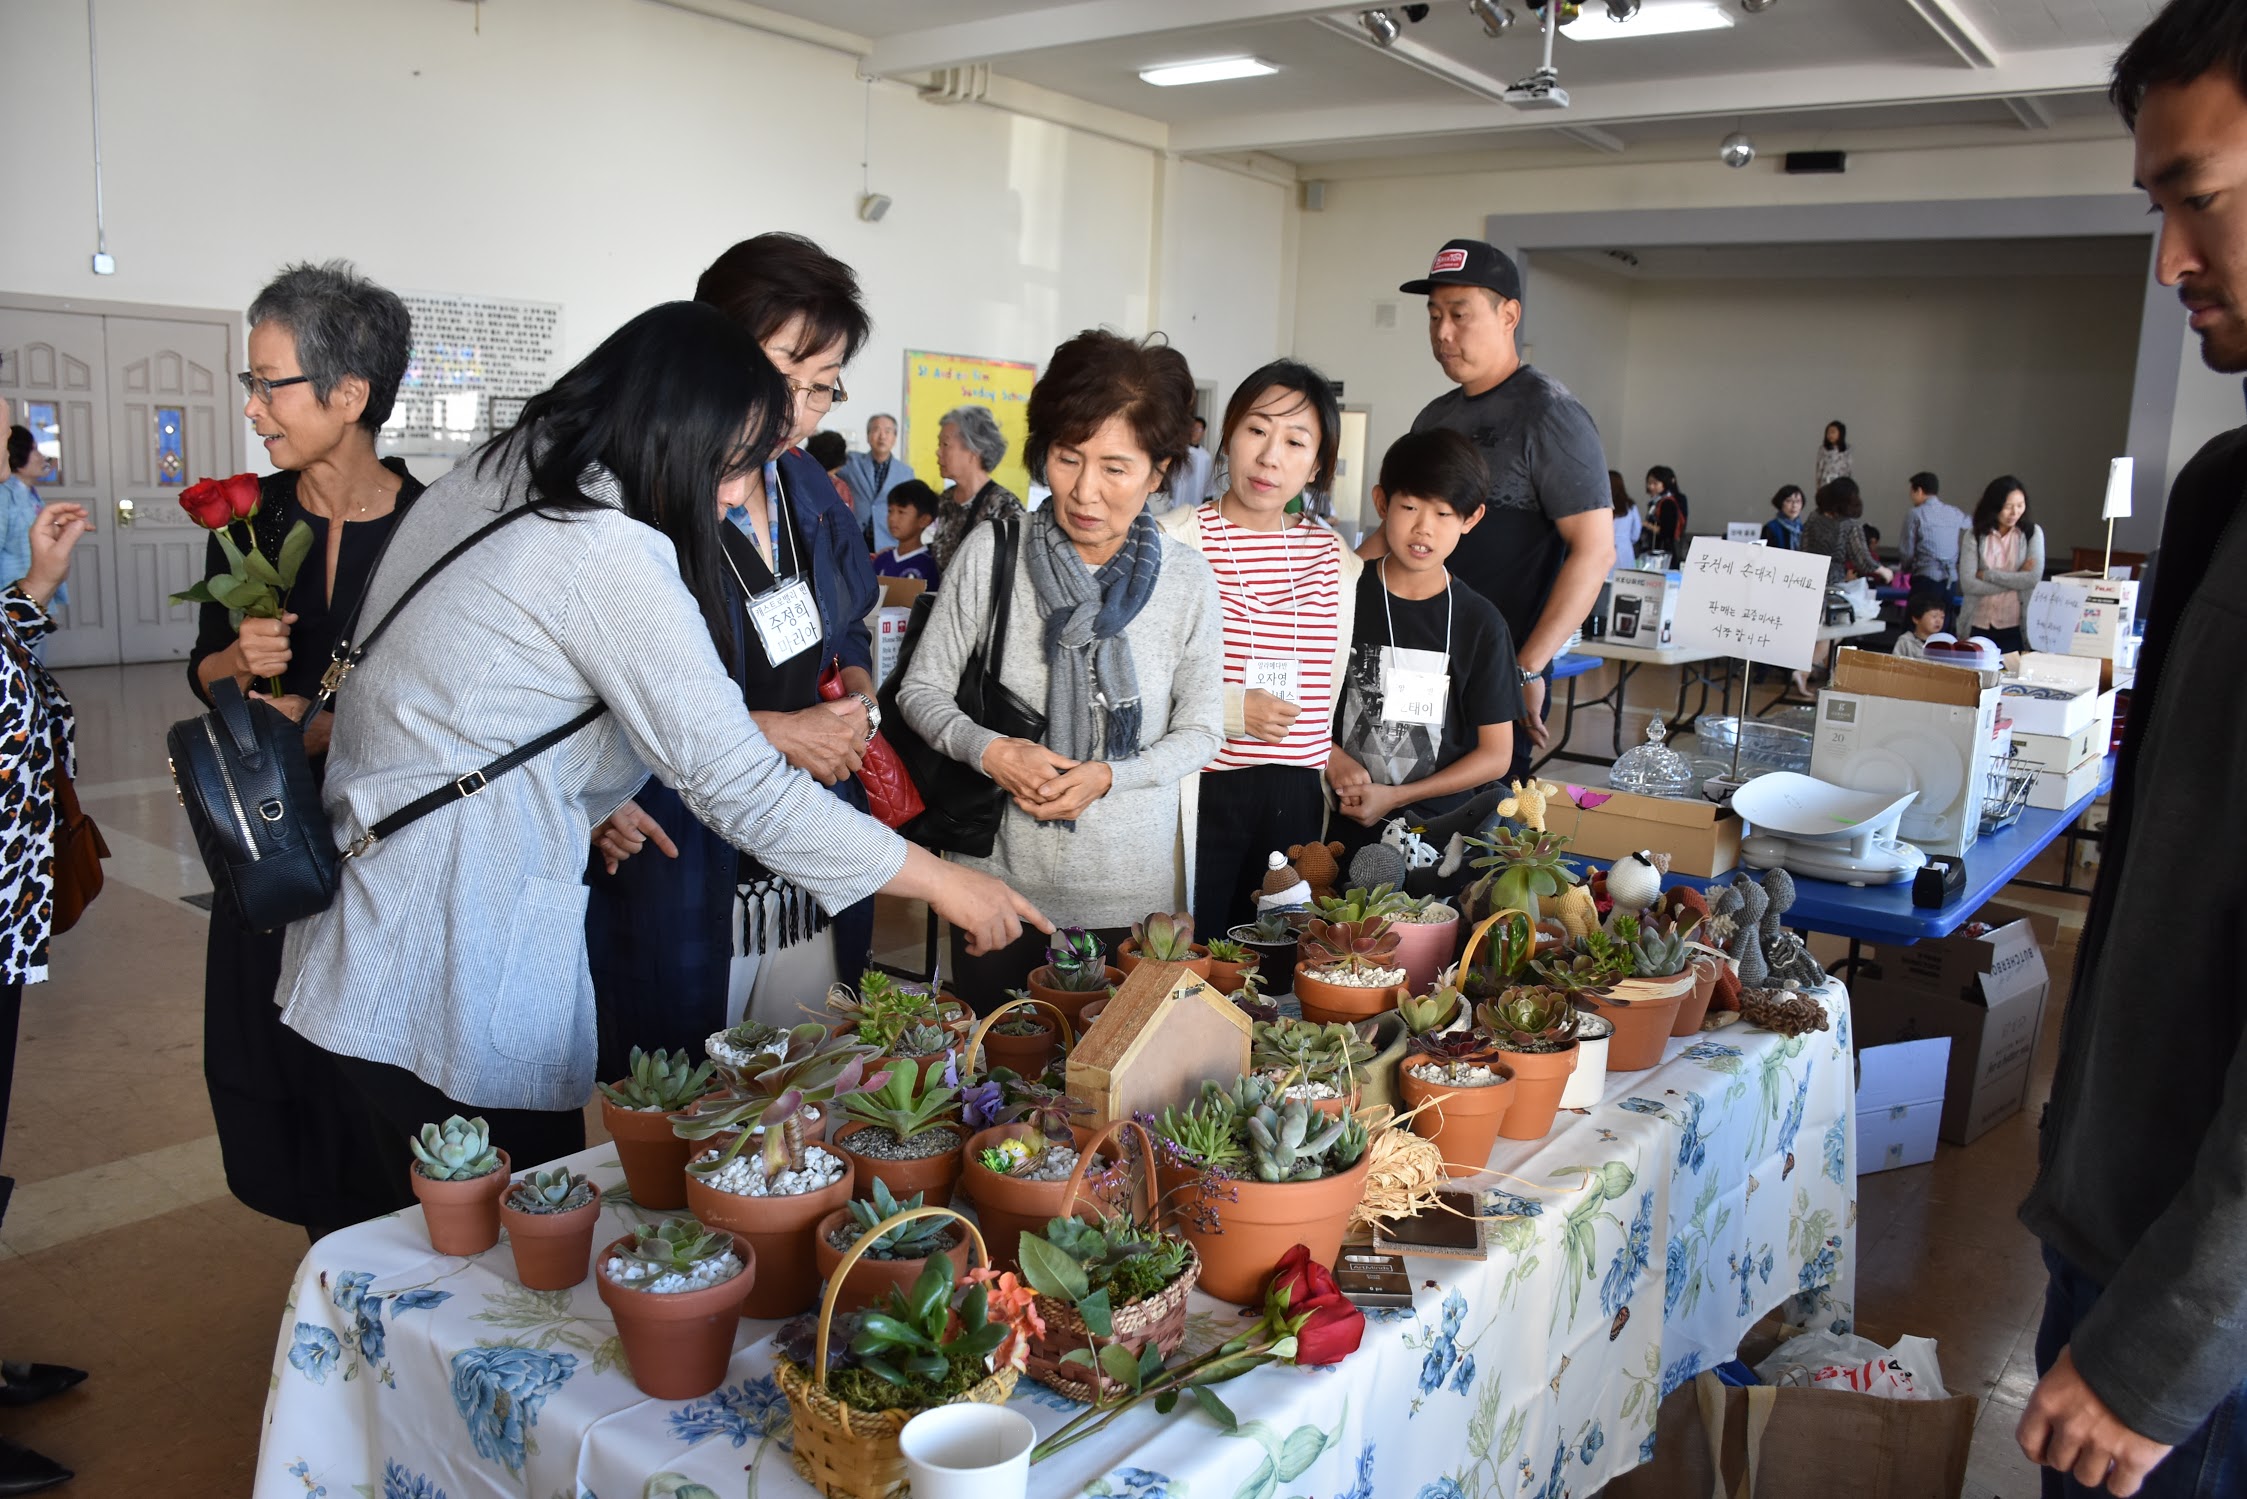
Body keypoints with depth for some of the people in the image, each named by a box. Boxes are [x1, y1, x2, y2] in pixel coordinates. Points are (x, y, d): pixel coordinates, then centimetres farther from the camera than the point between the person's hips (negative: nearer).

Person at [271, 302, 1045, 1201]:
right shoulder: (609, 549, -19)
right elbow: (738, 787, -20)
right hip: (445, 974, -9)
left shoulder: (487, 485, 8)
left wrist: (584, 803, 10)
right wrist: (942, 882, -12)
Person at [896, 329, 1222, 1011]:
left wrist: (1108, 776, -15)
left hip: (1132, 889, 0)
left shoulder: (1186, 579, -6)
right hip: (999, 875, 0)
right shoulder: (991, 551, -8)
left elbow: (1200, 730, 1)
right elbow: (922, 690, -1)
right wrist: (989, 750, -20)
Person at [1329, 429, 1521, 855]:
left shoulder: (1480, 623, 0)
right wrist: (1332, 759, -11)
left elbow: (1495, 754, 1)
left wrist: (1395, 797, -8)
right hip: (1342, 822, 1)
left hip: (1438, 830, 0)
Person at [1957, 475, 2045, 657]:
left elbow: (2034, 578, -10)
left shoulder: (2032, 533, 2)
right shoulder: (1974, 535, 1)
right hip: (1978, 626, 0)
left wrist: (1986, 575, -9)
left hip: (2016, 627, 0)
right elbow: (1967, 584, -9)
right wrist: (2016, 581, -10)